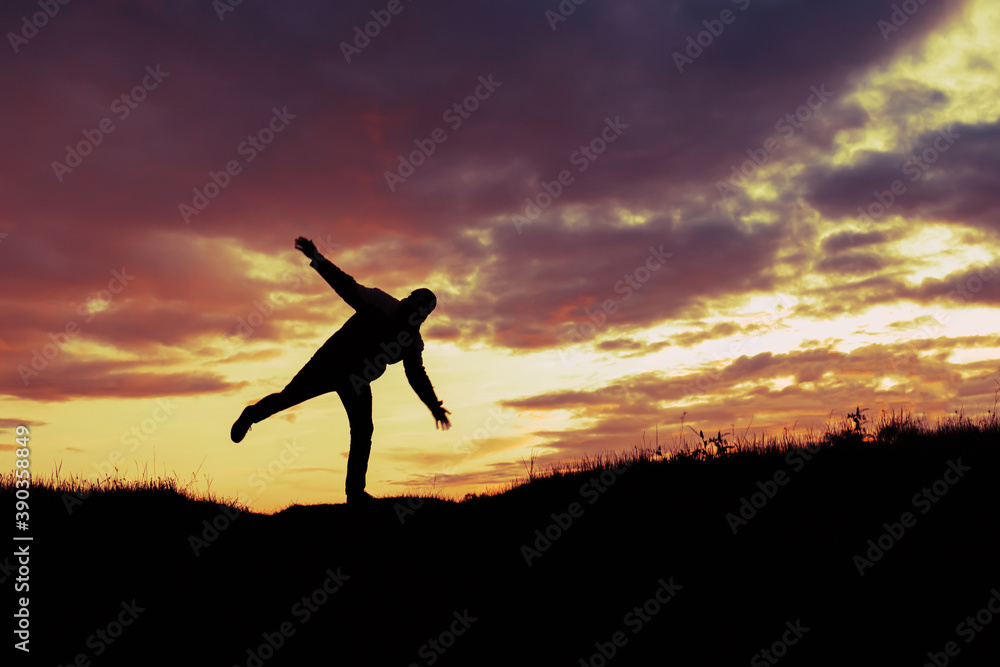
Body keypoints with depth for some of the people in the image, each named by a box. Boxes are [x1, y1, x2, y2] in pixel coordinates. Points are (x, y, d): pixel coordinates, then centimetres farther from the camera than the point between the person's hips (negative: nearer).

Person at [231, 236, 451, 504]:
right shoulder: (381, 304, -12)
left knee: (363, 432, -6)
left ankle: (355, 492, 0)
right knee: (289, 397, -4)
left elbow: (417, 376, 7)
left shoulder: (414, 342, 2)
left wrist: (434, 406, -3)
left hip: (357, 383, 4)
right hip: (331, 362, -4)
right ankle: (252, 415, 29)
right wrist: (317, 259, -23)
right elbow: (347, 286, -14)